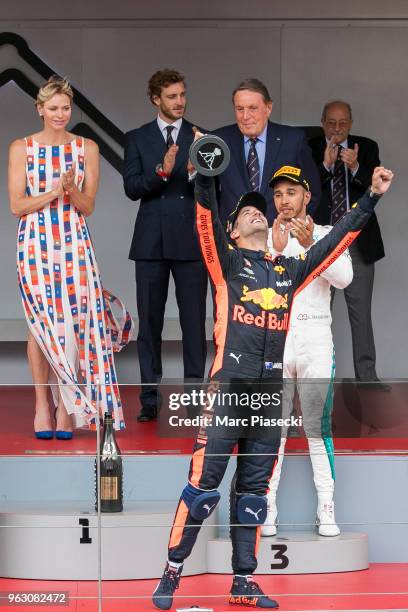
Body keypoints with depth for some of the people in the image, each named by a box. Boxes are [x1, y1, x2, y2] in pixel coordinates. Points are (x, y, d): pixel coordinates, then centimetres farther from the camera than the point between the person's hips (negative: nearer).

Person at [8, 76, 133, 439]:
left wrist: (71, 188, -16)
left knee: (74, 321, -5)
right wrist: (55, 191, -14)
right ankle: (42, 406, 6)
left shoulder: (87, 149, 6)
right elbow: (17, 205, -2)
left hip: (75, 243, 1)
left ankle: (66, 407, 0)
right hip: (36, 242, -1)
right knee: (41, 323, 0)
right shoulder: (21, 148, 3)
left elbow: (88, 207, 4)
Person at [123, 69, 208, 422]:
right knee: (150, 323, 4)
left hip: (191, 242, 0)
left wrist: (194, 172, -19)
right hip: (151, 242, 1)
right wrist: (162, 171, -19)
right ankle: (151, 400, 9)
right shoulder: (137, 139, 7)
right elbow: (132, 189, -4)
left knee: (195, 323, -1)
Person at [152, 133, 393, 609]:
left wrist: (373, 196, 21)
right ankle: (172, 574, 1)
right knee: (203, 484, -7)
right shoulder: (227, 263, 6)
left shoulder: (289, 270, 18)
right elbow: (206, 220, -11)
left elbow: (338, 239, 22)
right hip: (227, 387, -5)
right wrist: (206, 172, -27)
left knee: (253, 491, 9)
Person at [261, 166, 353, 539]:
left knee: (318, 427, -4)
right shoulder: (264, 237, 11)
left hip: (315, 340, -1)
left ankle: (327, 510, -2)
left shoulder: (327, 235, 8)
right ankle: (266, 511, 1)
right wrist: (278, 249, -14)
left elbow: (344, 278, -8)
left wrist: (310, 244, -18)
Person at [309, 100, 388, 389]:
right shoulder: (308, 149, 0)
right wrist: (325, 165, -24)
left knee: (361, 309, 0)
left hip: (358, 241, 1)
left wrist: (355, 167, -25)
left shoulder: (367, 148, 5)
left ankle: (366, 374, 3)